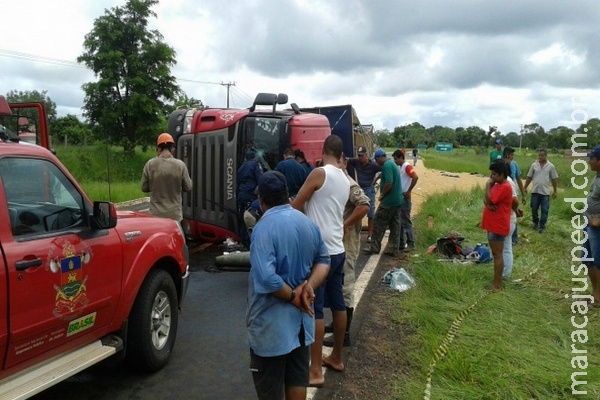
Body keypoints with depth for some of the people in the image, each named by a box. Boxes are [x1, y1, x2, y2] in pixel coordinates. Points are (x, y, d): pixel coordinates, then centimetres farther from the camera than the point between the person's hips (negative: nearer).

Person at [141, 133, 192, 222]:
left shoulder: (150, 164, -7)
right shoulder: (180, 165, -9)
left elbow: (144, 188, 2)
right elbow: (188, 187, -1)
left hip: (156, 214, 1)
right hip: (175, 214, -1)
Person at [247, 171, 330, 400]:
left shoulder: (265, 227, -22)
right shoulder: (308, 223, 2)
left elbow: (266, 278, -31)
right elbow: (323, 260, 7)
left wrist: (292, 297, -16)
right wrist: (309, 287, -8)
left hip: (272, 323, -7)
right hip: (301, 318, 7)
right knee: (297, 379, 21)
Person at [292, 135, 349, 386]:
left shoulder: (319, 174, -13)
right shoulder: (345, 181, 11)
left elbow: (295, 207, -6)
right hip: (337, 249, 8)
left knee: (315, 309, -3)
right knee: (337, 305, 16)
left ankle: (315, 370, 4)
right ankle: (336, 358, 30)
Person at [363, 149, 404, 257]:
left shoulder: (387, 165, -15)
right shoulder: (392, 163, 16)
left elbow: (389, 183, -25)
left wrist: (382, 194, -12)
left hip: (389, 200, -10)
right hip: (397, 200, 10)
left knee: (378, 223, -1)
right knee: (395, 225, 9)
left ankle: (374, 247, 5)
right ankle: (393, 249, 13)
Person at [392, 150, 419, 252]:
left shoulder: (407, 166, -15)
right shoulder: (399, 167, 13)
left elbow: (415, 177, -28)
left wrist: (408, 191, -22)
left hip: (404, 198, -9)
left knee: (406, 221, -3)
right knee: (399, 221, 13)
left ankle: (411, 244, 5)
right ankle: (401, 244, 20)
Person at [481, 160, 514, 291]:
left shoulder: (505, 187, -18)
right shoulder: (497, 185, 14)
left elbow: (489, 200, -24)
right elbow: (487, 199, 11)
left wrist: (488, 185, -11)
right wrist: (487, 204, -12)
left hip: (498, 226, -10)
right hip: (493, 225, 10)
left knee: (497, 255, -4)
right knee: (495, 254, 15)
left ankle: (497, 284, 2)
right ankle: (497, 280, 24)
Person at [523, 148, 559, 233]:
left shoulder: (550, 166, -3)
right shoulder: (534, 165, 1)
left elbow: (554, 179, 3)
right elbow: (529, 177, 7)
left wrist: (555, 191, 3)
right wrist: (525, 188, 6)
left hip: (545, 192, -2)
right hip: (535, 191, 2)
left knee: (544, 210, -1)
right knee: (534, 209, 10)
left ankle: (542, 226, 5)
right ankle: (535, 223, 29)